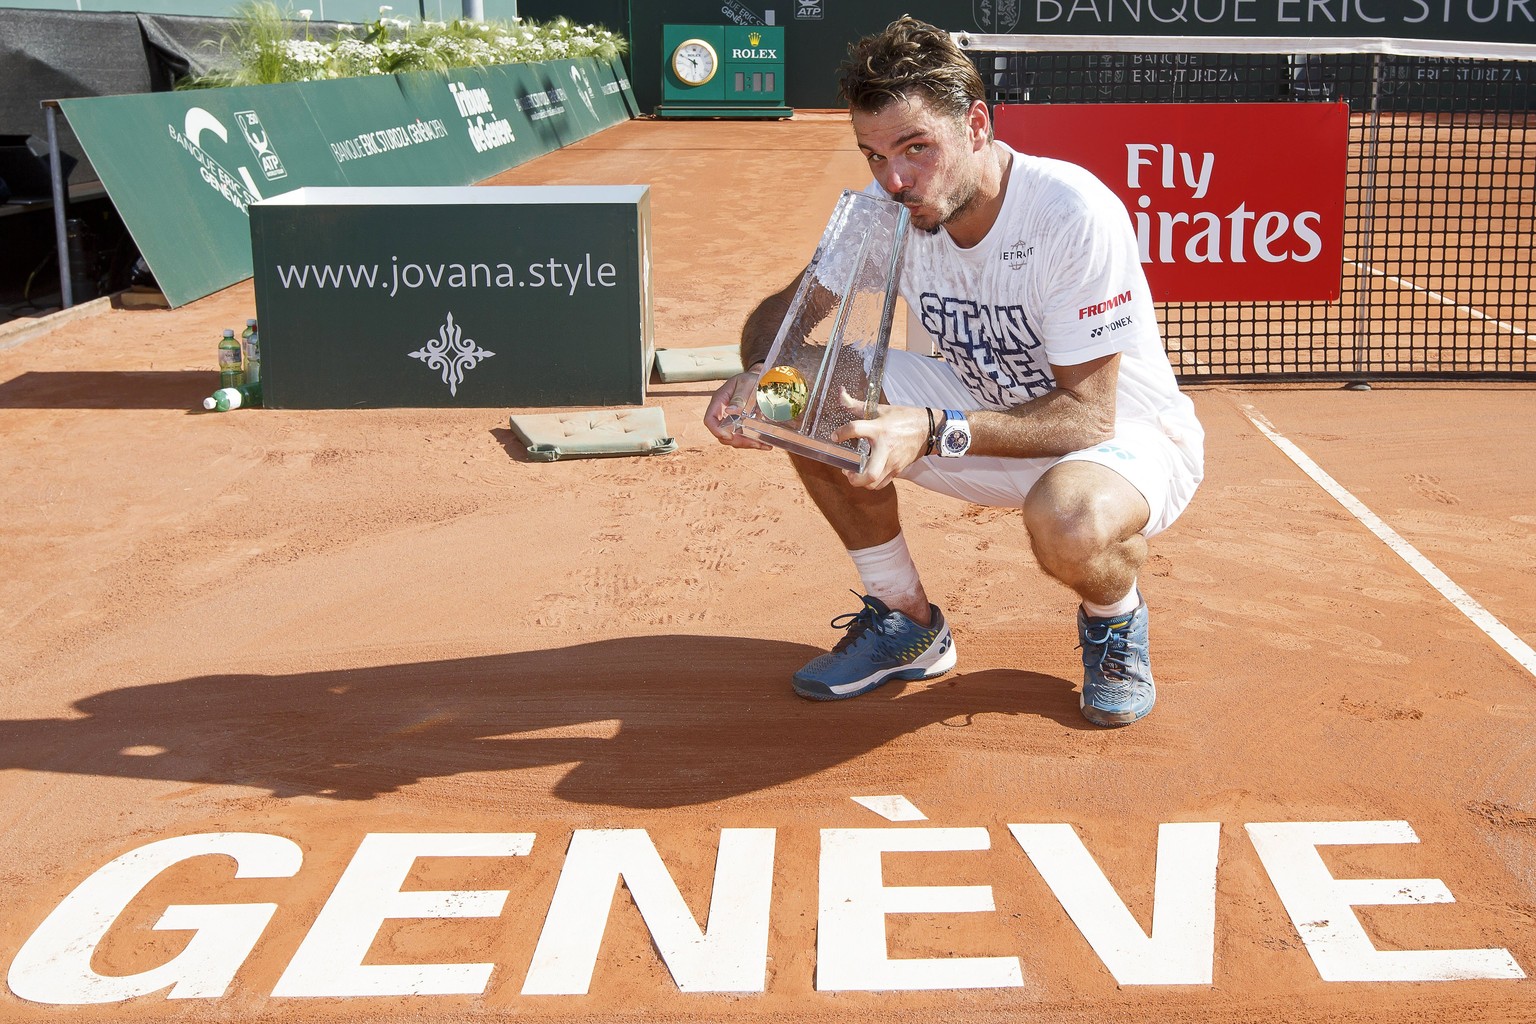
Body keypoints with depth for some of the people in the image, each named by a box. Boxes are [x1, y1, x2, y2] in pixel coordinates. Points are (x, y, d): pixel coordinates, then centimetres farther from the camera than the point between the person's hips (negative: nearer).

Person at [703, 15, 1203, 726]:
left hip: (1128, 435, -6)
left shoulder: (1075, 214, -30)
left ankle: (1116, 621, -1)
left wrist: (935, 429, -44)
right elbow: (784, 309, -2)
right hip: (990, 415, 6)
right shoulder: (886, 210, -11)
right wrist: (758, 374, -28)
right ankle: (907, 623, 4)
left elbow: (1088, 415, -30)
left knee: (1068, 522, -41)